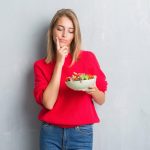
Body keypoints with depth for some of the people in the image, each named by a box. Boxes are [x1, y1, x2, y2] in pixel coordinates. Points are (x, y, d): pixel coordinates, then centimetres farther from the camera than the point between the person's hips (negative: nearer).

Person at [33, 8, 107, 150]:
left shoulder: (88, 58, -2)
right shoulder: (40, 65, 0)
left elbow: (101, 100, 3)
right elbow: (48, 103, -13)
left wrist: (93, 90, -19)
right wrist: (59, 63, -12)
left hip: (81, 133, 0)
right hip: (50, 133, 0)